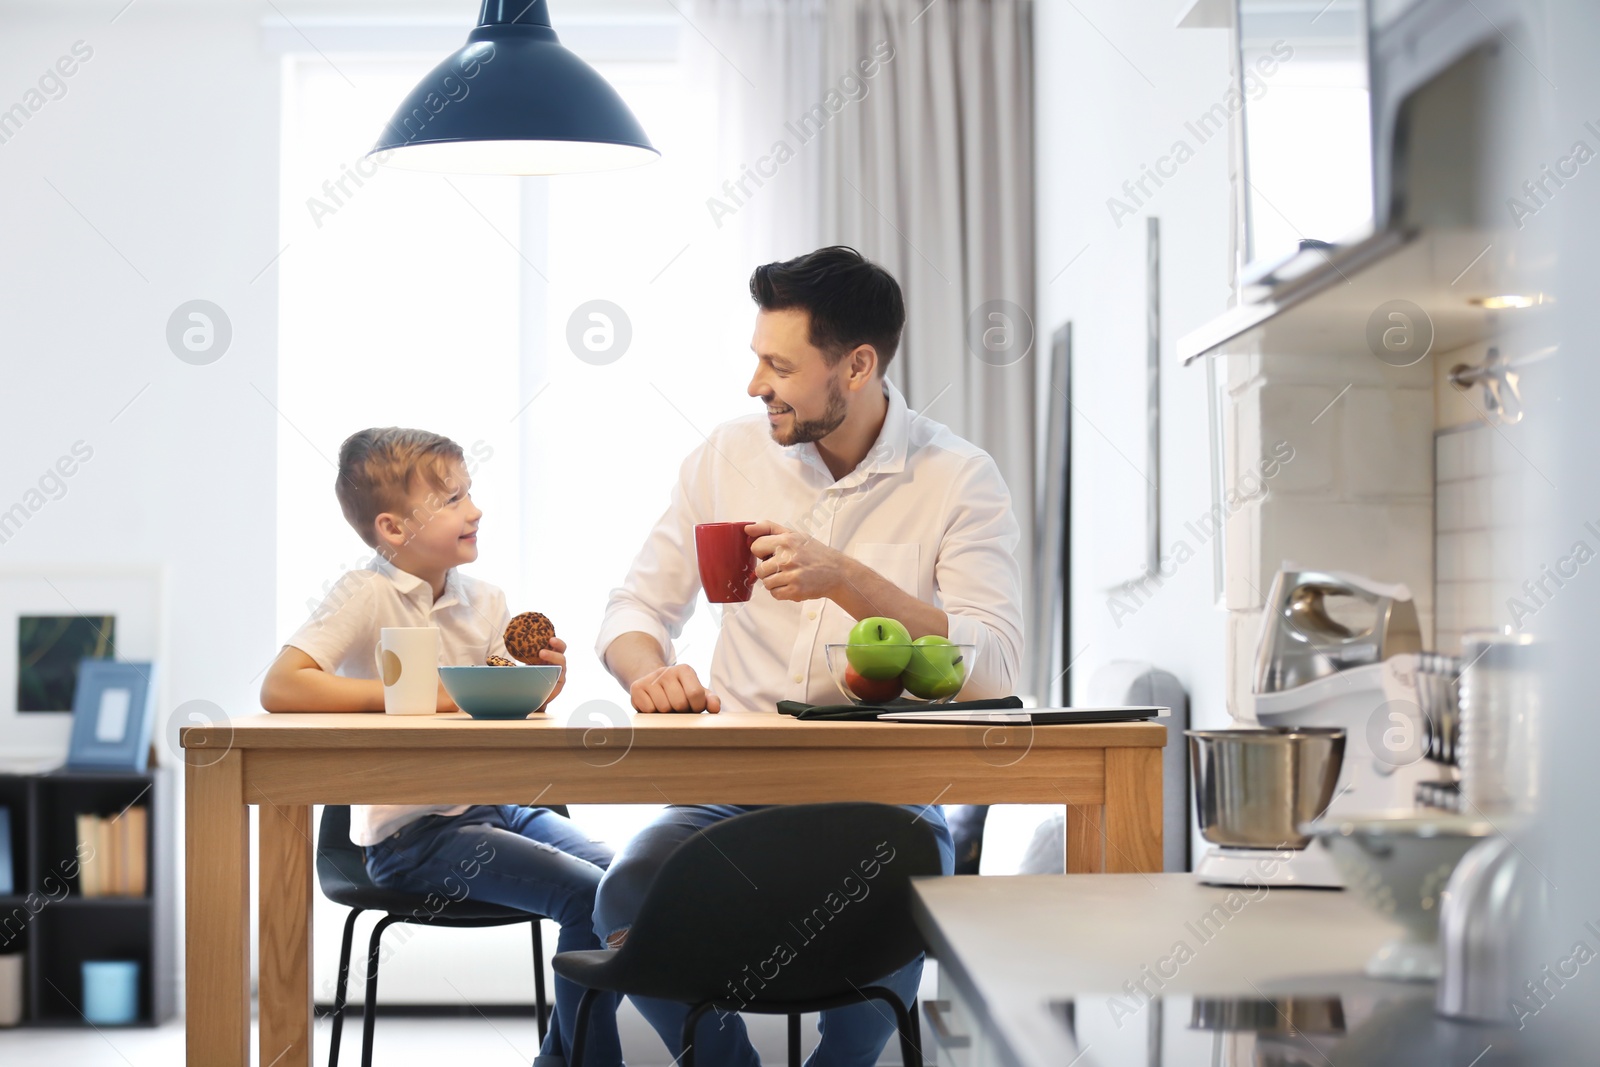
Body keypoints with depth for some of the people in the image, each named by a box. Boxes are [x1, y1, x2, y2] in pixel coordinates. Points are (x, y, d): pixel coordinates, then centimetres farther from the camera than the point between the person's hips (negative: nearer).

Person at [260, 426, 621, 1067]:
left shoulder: (484, 601, 10)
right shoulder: (366, 597, -11)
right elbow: (280, 689, -24)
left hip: (497, 805, 7)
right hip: (413, 834, -7)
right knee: (588, 897, -20)